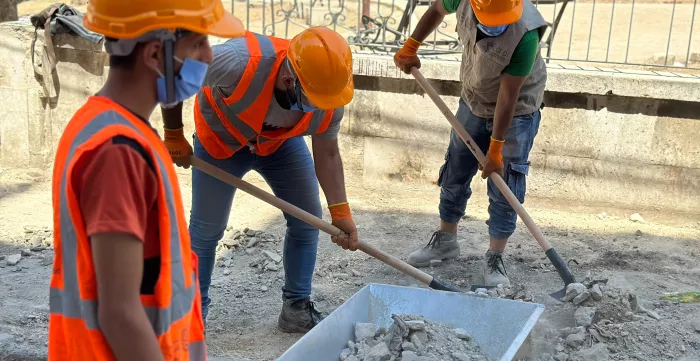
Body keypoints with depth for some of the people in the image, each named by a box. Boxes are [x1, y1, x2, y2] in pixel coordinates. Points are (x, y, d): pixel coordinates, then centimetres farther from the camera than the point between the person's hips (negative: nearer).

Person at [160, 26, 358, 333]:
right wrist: (174, 136, -18)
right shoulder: (241, 62, -44)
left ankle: (296, 309, 15)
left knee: (307, 219, 0)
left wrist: (340, 211, -22)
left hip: (281, 141, 4)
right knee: (206, 230, 1)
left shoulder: (328, 97, -28)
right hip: (222, 138, -3)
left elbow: (327, 153, -13)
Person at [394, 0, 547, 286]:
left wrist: (495, 150, -24)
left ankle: (495, 258, 5)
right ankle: (445, 240, 31)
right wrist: (410, 47, 6)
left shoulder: (526, 34, -37)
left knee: (504, 186, -6)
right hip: (473, 101, 5)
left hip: (517, 110, -5)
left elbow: (508, 96, -31)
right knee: (455, 174, 14)